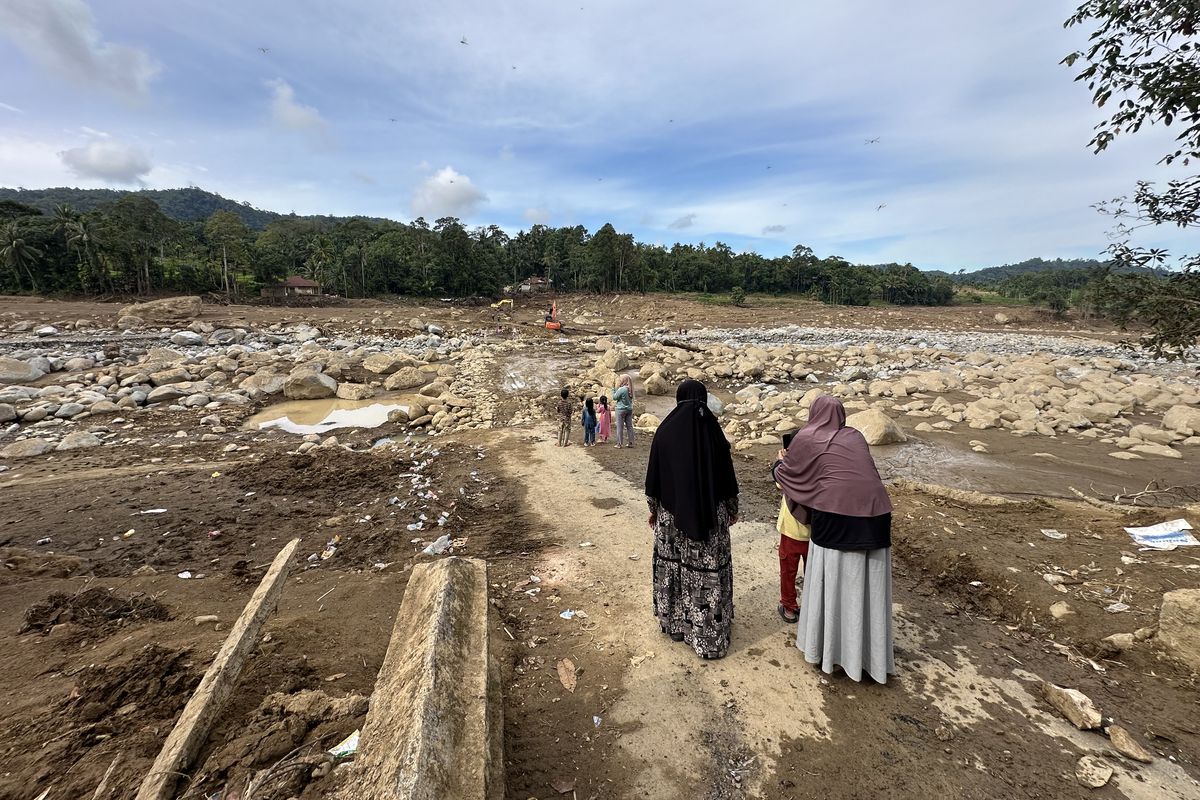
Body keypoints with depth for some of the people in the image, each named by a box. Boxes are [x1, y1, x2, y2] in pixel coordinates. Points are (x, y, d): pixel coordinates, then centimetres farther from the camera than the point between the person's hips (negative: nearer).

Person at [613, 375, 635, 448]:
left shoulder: (621, 389, -18)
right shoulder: (630, 389, 3)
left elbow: (614, 397, -10)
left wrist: (615, 388, -2)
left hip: (621, 409, -6)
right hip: (629, 409, 6)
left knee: (620, 427, 2)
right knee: (629, 426, 11)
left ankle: (619, 443, 5)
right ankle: (631, 442, 16)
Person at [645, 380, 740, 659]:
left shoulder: (664, 432, -8)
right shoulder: (713, 431, -11)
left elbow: (654, 475, -2)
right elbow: (727, 475, -3)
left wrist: (653, 508, 12)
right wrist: (732, 509, 12)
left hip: (671, 512, 1)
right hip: (710, 513, -1)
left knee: (673, 564, 17)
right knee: (708, 569, 10)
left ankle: (674, 621, 33)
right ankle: (710, 633, 21)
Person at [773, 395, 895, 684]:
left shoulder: (805, 438, 2)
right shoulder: (855, 436, 15)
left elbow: (785, 473, 11)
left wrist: (780, 462, 33)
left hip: (835, 517, -4)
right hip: (875, 514, 4)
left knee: (833, 583, 11)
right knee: (868, 586, 15)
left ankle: (828, 648, 27)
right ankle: (870, 653, 29)